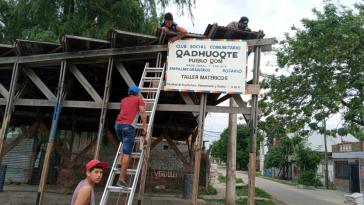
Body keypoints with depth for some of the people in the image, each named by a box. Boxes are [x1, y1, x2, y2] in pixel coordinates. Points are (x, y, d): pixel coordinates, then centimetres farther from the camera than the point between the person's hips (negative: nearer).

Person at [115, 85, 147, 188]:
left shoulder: (124, 100, 27)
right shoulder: (139, 100, 13)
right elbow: (142, 112, -4)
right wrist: (145, 127, -7)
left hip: (118, 124, 6)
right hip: (128, 126, -6)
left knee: (126, 145, 32)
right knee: (127, 154, -6)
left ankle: (120, 162, 15)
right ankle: (121, 179, -9)